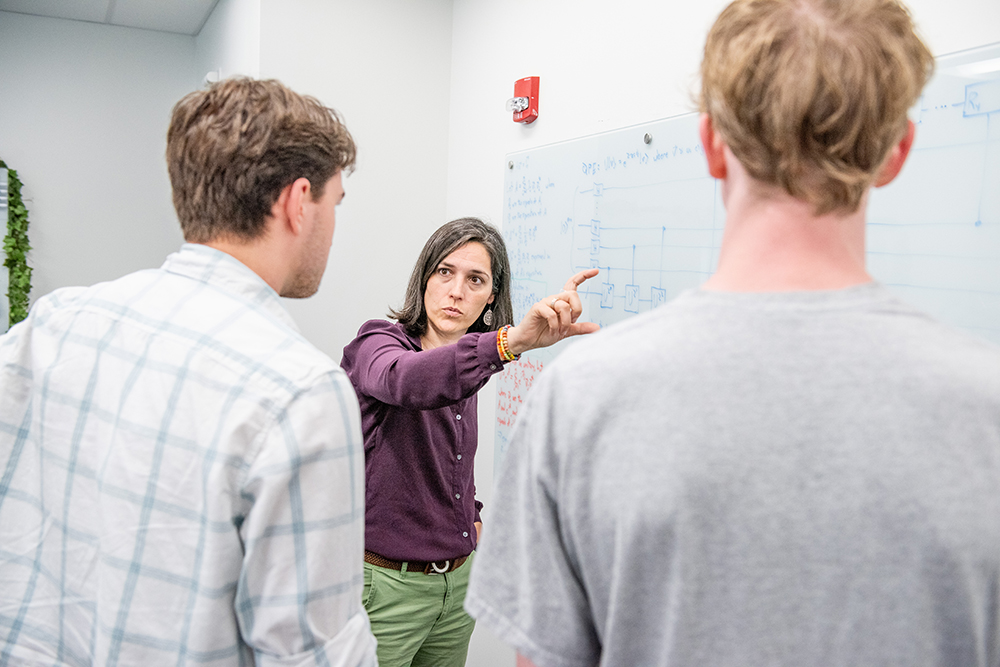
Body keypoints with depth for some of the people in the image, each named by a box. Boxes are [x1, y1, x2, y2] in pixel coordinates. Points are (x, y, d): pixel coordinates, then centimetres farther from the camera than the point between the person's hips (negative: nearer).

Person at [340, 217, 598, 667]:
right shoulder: (376, 343, -14)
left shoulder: (468, 362, 8)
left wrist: (472, 514, 8)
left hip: (457, 579, 6)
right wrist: (510, 341, -54)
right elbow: (406, 380, -41)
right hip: (385, 583, -6)